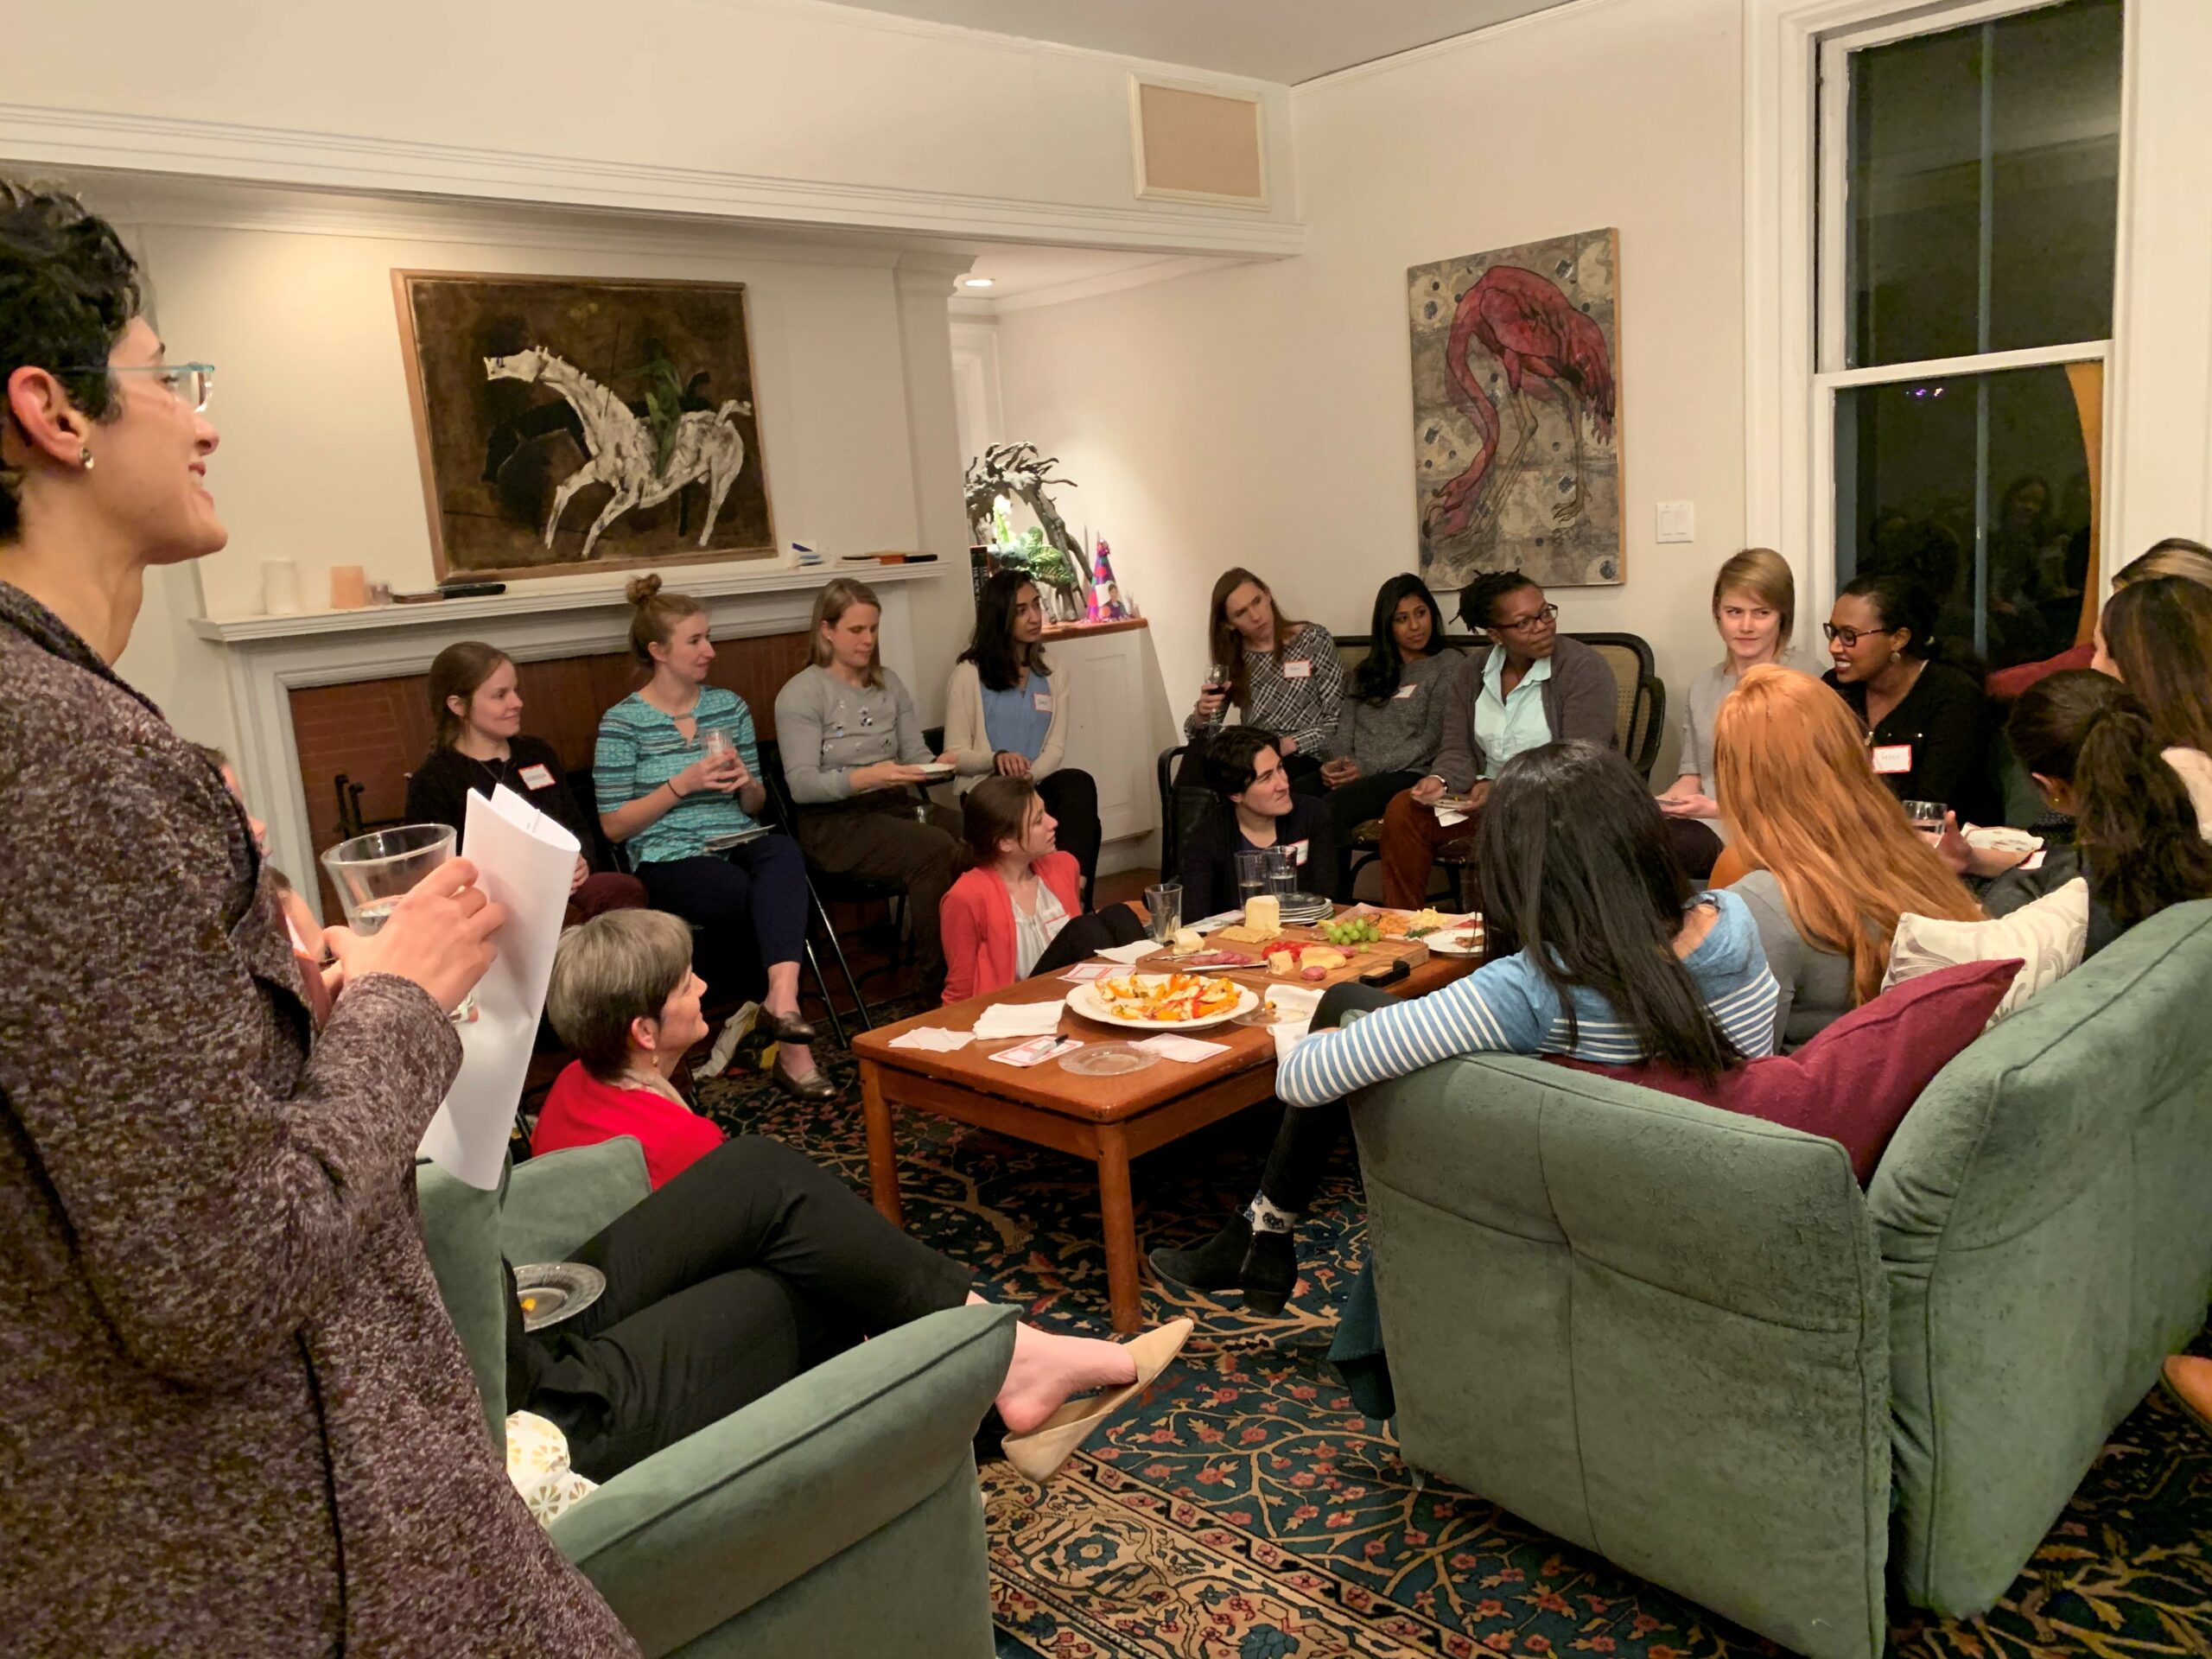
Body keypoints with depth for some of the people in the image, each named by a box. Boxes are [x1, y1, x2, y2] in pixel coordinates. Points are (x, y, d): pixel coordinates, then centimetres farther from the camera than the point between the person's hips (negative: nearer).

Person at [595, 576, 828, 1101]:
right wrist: (684, 783, -12)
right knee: (782, 904, -33)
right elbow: (614, 825, -2)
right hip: (670, 858, -4)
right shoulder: (624, 722, 1)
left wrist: (747, 784, -5)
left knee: (783, 853, -35)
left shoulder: (729, 706, 16)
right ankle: (791, 1037, -17)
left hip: (738, 843, 4)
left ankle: (780, 1000, -49)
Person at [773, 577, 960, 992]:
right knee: (936, 850, -33)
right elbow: (801, 784, -12)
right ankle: (938, 986, -24)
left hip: (896, 805, 6)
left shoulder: (889, 683, 16)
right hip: (834, 821, -6)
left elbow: (915, 752, 14)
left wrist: (936, 764, -11)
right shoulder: (801, 693, -3)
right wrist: (864, 778, -29)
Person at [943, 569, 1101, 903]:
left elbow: (1055, 748, 6)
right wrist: (997, 759, -23)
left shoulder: (1052, 675, 18)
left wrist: (1027, 776, -16)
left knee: (1080, 784, -35)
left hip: (1038, 785, 4)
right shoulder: (969, 674, 3)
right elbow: (956, 755, -1)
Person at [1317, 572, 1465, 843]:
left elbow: (1432, 740, -3)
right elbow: (1344, 729, 15)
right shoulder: (1367, 670, 24)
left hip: (1409, 774, -4)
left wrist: (1368, 767, -12)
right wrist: (1337, 762, -9)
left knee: (1333, 806, -36)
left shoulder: (1449, 665, 7)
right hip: (1354, 774, 4)